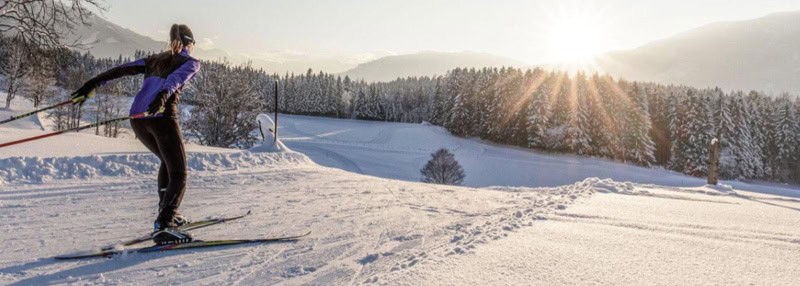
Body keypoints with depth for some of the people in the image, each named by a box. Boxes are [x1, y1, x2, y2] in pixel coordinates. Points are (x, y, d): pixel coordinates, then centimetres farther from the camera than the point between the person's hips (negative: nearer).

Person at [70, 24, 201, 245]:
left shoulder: (155, 59, 25)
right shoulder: (191, 62, 8)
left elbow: (122, 69, 14)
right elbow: (176, 78, -14)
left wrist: (93, 83, 9)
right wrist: (164, 95, -32)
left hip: (137, 118, 6)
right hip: (162, 117, -6)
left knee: (168, 161, 27)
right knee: (178, 174, 1)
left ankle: (166, 214, 28)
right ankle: (163, 226, -16)